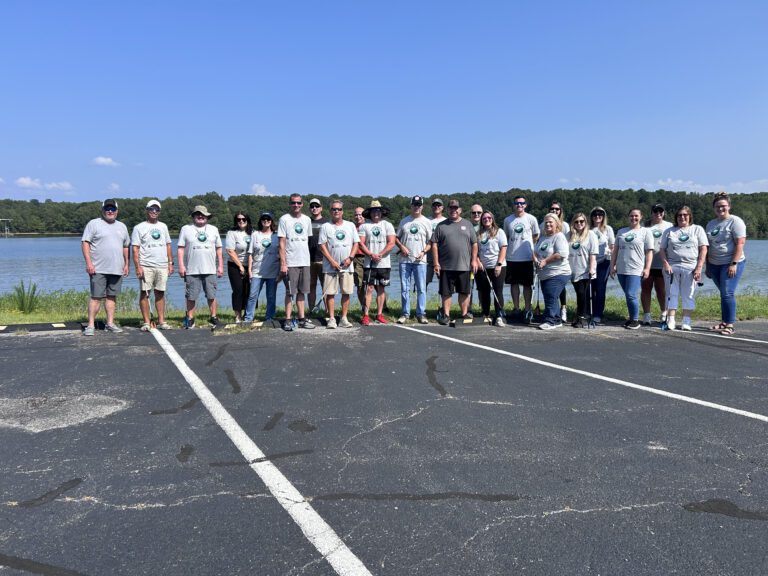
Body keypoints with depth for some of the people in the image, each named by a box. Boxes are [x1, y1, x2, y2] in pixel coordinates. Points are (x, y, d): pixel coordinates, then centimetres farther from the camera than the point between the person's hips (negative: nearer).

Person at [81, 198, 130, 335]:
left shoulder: (122, 226, 17)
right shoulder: (94, 224, 0)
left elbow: (125, 247, 22)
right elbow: (85, 243, -6)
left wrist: (126, 264, 16)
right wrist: (88, 262, -15)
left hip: (117, 269, 5)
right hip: (99, 269, -5)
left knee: (112, 296, 8)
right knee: (96, 297, -6)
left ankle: (110, 323, 14)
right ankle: (90, 325, -2)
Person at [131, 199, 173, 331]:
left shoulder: (163, 226, 16)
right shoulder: (139, 228, 1)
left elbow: (168, 245, 18)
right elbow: (135, 249, -4)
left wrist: (170, 263, 10)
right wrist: (138, 267, -13)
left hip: (162, 266, 4)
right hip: (146, 266, -4)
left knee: (160, 293, 6)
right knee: (144, 293, -3)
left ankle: (161, 321, 11)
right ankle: (146, 322, 2)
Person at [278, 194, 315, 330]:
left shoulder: (307, 220, 12)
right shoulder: (284, 219, -3)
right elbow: (282, 243, -7)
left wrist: (307, 257, 11)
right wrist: (283, 263, -13)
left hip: (305, 261, 5)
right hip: (290, 262, -5)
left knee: (302, 291, 9)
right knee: (290, 292, -2)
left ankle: (302, 319, 15)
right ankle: (288, 320, 3)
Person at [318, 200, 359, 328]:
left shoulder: (350, 225, 11)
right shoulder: (325, 226, 3)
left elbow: (356, 243, 9)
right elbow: (322, 245, -2)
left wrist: (350, 258, -6)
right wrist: (332, 261, -10)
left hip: (347, 266, 2)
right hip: (330, 266, -2)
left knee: (346, 292, 3)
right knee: (330, 293, -3)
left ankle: (344, 318, 11)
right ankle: (331, 318, 4)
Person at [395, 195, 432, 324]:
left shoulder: (426, 222, 6)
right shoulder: (404, 221, 10)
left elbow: (430, 242, 5)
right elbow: (396, 238, 15)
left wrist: (423, 252, -11)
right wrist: (401, 246, -5)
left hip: (420, 261, -1)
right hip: (405, 260, 2)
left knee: (421, 288, -2)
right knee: (404, 288, 5)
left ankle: (421, 314, 5)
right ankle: (405, 313, 13)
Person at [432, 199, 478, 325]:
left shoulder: (467, 224, 11)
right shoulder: (441, 226, 7)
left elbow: (474, 244, 9)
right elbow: (434, 245, 3)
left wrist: (474, 260, 0)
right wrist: (436, 263, -5)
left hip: (464, 266, 1)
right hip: (446, 266, -1)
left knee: (464, 291, 7)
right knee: (446, 292, 3)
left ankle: (465, 314, 18)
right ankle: (446, 315, 11)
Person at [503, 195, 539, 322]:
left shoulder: (531, 219, -1)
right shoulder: (507, 220, 4)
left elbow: (536, 236, 9)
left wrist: (526, 245, 6)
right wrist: (512, 246, 7)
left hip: (527, 257, -2)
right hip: (511, 257, 2)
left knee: (527, 284, 3)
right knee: (514, 283, 10)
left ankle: (528, 309, 10)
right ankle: (516, 308, 20)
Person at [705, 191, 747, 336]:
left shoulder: (735, 221, -5)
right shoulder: (711, 224, 13)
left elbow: (740, 243, -13)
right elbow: (708, 246, 16)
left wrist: (734, 264, -19)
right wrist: (707, 266, 14)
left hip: (731, 264, -6)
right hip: (714, 264, 6)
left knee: (727, 293, -10)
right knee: (724, 294, 11)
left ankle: (729, 325, -5)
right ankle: (724, 322, 17)